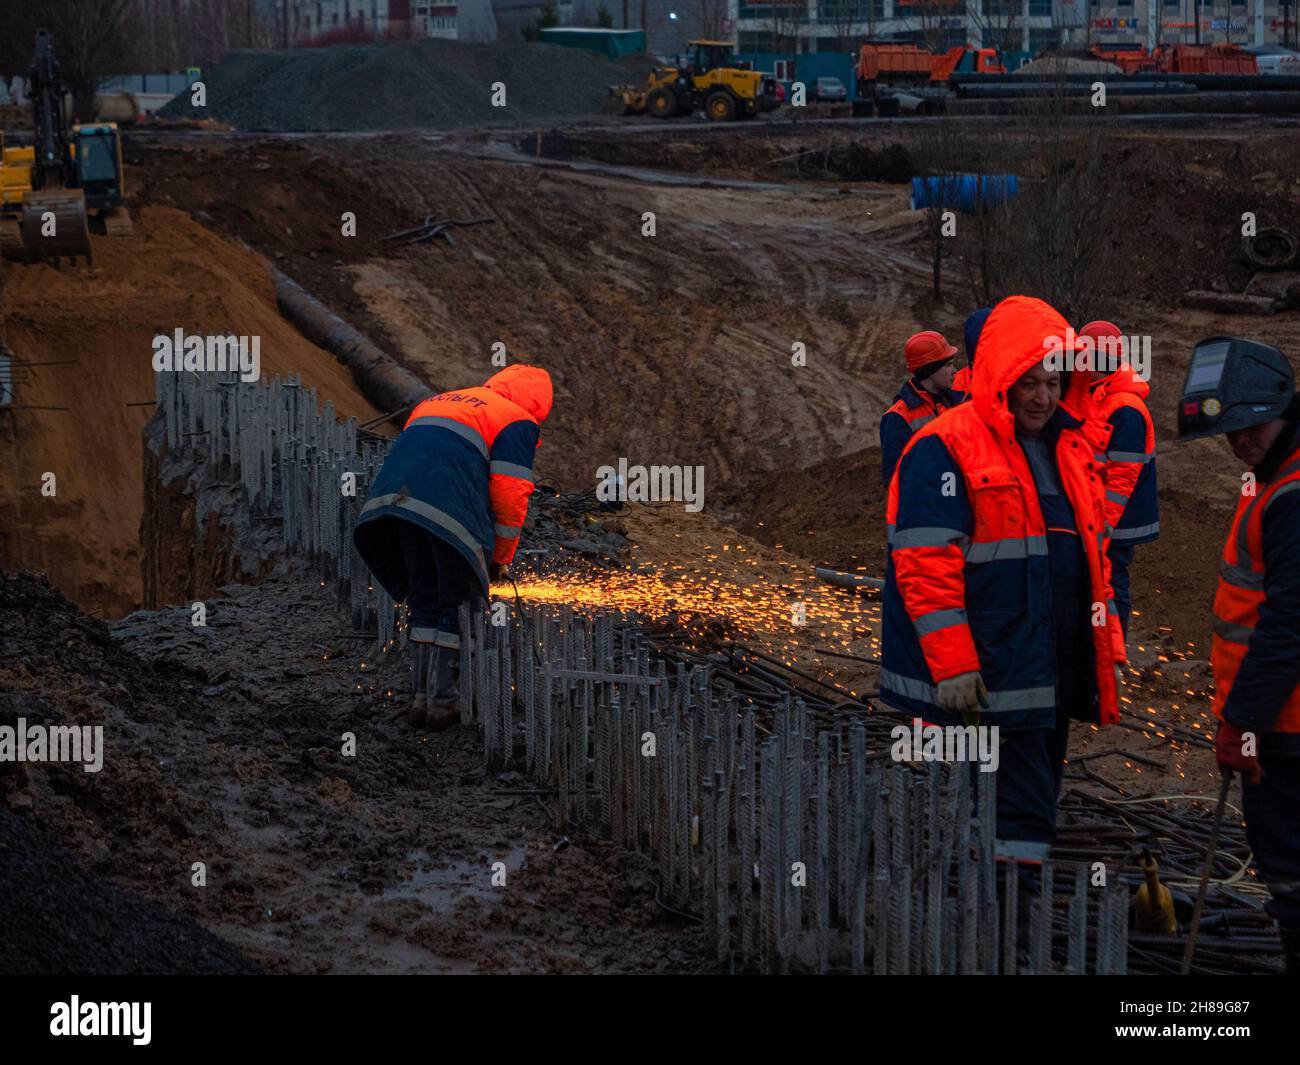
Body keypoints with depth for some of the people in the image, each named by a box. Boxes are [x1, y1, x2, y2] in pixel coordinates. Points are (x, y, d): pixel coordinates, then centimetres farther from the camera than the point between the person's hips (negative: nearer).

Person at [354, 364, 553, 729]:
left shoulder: (436, 401, 34)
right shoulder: (519, 422, 12)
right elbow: (510, 493, 4)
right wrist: (500, 560, 16)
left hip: (394, 496, 6)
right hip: (450, 509, -6)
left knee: (424, 601, 19)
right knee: (459, 607, 7)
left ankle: (419, 697, 17)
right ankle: (444, 704, 7)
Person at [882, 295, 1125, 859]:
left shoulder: (1073, 447, 15)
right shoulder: (944, 451, -10)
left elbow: (1092, 556, 23)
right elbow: (926, 566, -15)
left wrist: (1107, 650, 20)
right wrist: (953, 665, -20)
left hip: (1056, 674, 8)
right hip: (990, 680, -8)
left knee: (1035, 802, 13)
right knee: (1022, 815, -9)